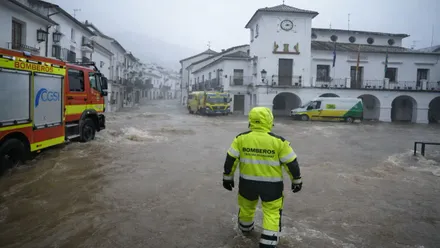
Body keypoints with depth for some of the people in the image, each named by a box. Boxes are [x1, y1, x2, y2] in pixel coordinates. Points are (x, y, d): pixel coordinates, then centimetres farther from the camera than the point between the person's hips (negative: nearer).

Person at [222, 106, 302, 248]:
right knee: (272, 213, 13)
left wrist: (228, 177, 11)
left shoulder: (241, 138, -9)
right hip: (271, 185, -3)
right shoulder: (279, 141, -14)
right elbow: (291, 163, -7)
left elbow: (230, 160, -3)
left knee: (246, 206, 26)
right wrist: (296, 180, 8)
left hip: (248, 183, 3)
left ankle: (245, 229, 50)